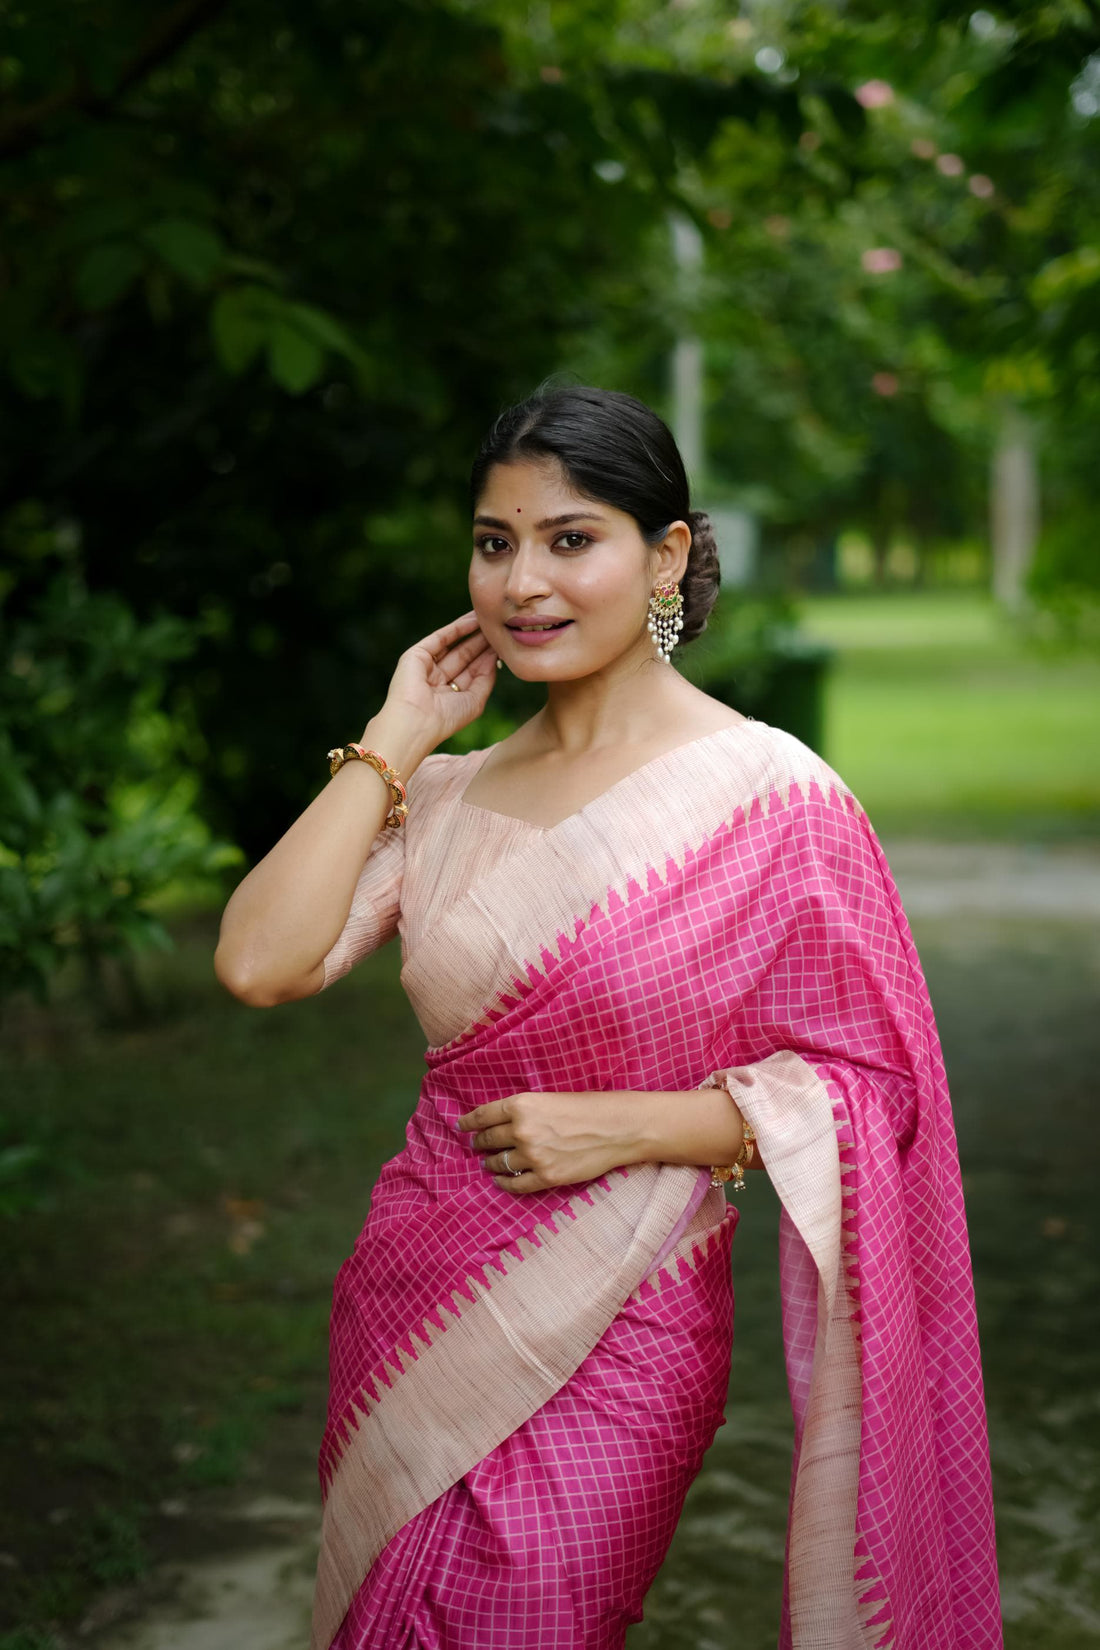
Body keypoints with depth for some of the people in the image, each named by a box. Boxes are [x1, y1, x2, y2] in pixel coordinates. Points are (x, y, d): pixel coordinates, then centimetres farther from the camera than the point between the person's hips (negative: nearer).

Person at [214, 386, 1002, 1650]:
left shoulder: (768, 798, -11)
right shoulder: (448, 796, 4)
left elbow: (868, 1085, -9)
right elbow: (259, 963, -10)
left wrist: (623, 1128, -19)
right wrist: (393, 739, -5)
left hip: (604, 1355, -5)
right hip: (406, 1310, 5)